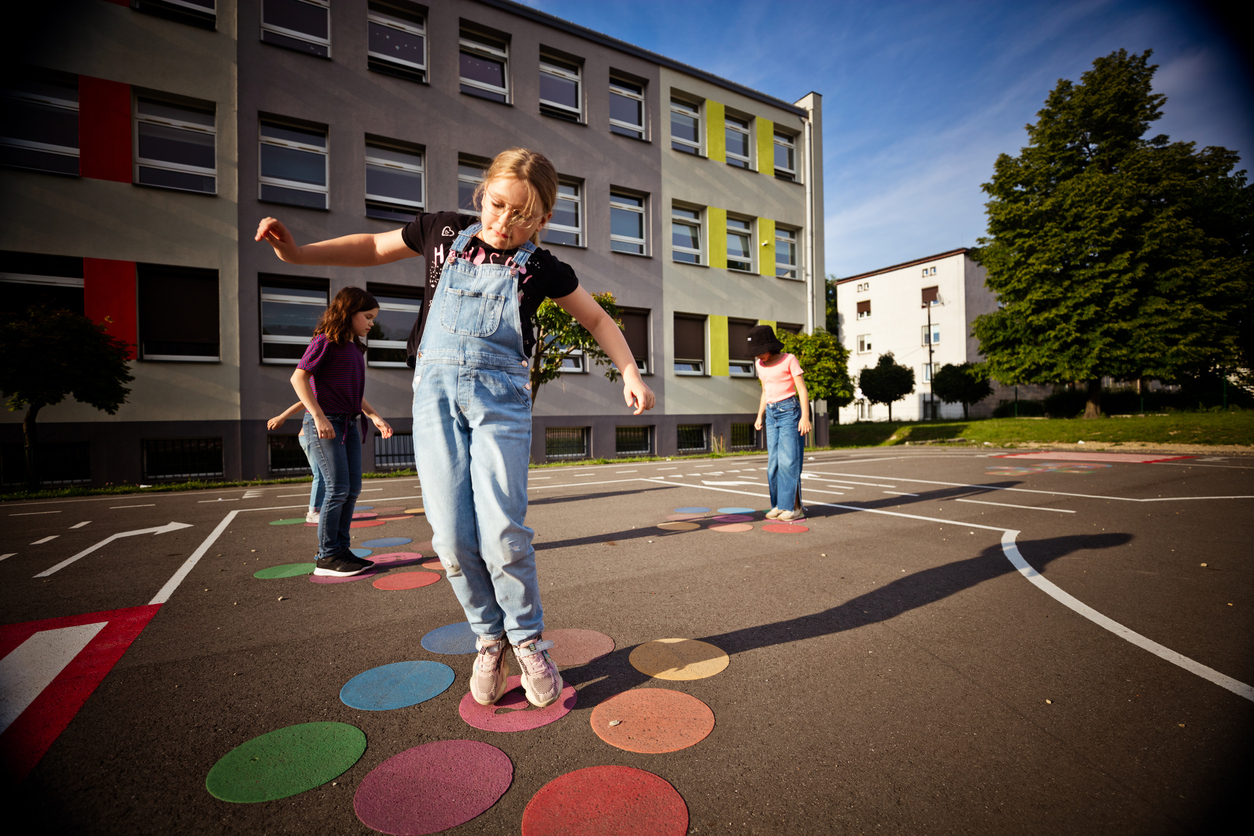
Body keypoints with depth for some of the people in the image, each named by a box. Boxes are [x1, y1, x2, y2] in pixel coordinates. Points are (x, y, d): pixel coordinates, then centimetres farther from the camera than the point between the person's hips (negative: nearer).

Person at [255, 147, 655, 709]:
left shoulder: (540, 267, 8)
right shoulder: (442, 231, 12)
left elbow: (596, 317, 16)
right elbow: (373, 248, 26)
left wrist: (631, 373, 5)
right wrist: (298, 252, 16)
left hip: (501, 396, -2)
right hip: (436, 389, 2)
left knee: (501, 533, -13)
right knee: (452, 538, -3)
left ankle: (528, 640, 14)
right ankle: (489, 637, 22)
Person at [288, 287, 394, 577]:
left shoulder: (355, 347, 16)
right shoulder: (326, 341, -7)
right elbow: (298, 377, -14)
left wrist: (374, 416, 12)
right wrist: (319, 416, -20)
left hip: (349, 423, 8)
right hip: (325, 423, -8)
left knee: (353, 488, 7)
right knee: (338, 488, -8)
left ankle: (341, 548, 17)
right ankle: (327, 556, 4)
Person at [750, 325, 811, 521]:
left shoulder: (789, 360, -6)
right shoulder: (761, 365, 11)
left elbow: (803, 390, -8)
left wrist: (805, 417, -16)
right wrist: (759, 416, 11)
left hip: (789, 411, -6)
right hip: (772, 415, 6)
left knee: (788, 460, -9)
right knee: (774, 462, 4)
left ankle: (795, 507, -2)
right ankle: (780, 505, 11)